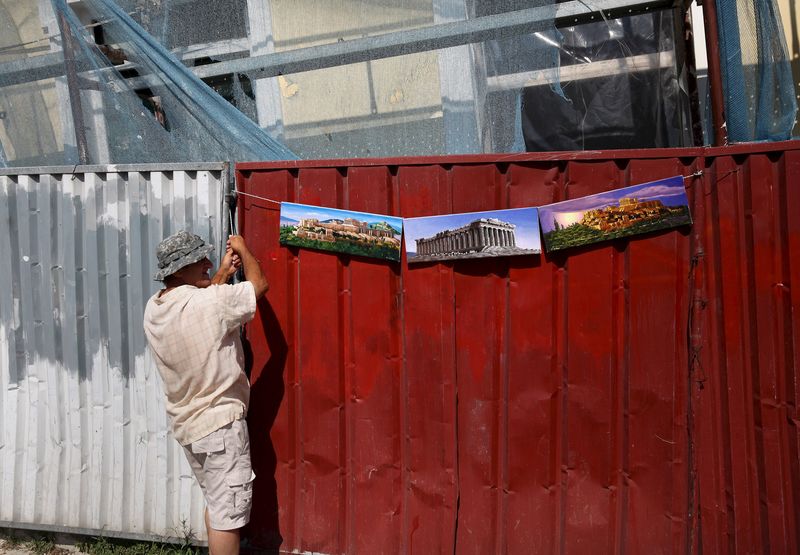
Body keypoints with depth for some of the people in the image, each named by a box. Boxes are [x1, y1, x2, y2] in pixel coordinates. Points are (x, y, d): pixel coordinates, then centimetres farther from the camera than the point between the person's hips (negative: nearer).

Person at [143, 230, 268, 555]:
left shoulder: (154, 309, 1)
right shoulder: (212, 301, -22)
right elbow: (260, 285, -7)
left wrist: (223, 273, 18)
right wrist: (242, 249, 8)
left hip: (187, 424, 9)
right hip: (219, 423, -9)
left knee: (216, 503, 23)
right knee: (228, 513, 1)